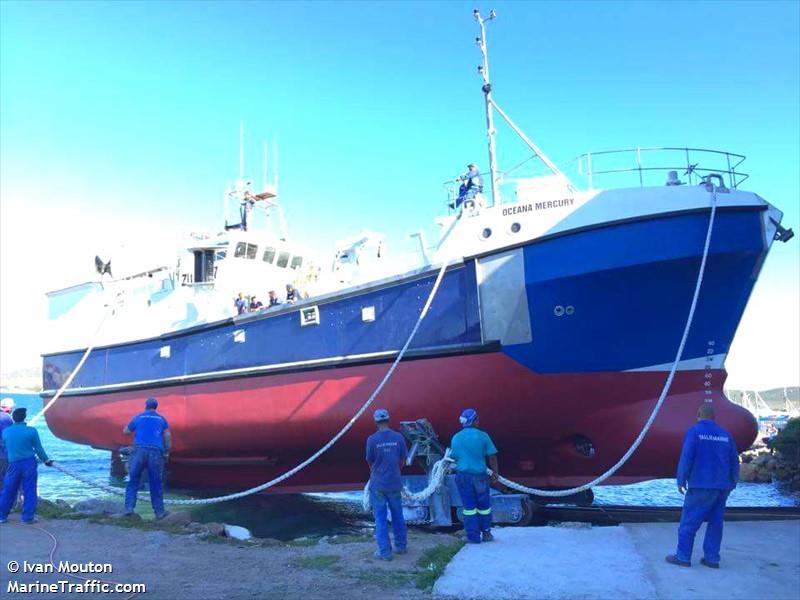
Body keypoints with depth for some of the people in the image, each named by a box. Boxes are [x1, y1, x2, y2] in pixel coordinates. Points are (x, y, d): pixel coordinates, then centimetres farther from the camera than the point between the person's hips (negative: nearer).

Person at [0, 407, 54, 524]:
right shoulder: (31, 431, -9)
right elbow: (38, 449, -4)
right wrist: (46, 460, 11)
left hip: (13, 464, 3)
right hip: (29, 463, -3)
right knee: (29, 491, 5)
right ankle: (28, 517, 7)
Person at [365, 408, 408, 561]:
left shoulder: (372, 439, -12)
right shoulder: (398, 437, -5)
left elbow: (370, 463, -2)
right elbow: (402, 461, 3)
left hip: (377, 485, -2)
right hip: (395, 483, 2)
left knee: (381, 518, 6)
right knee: (397, 515, 17)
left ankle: (385, 552, 10)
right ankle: (401, 546, 28)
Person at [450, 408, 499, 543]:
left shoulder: (455, 438, 2)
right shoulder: (482, 436, -7)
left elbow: (453, 458, 9)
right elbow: (492, 457, -6)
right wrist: (495, 473, 6)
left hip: (462, 475, 2)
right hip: (479, 475, -2)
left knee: (469, 507, 9)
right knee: (484, 506, 15)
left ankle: (473, 537, 11)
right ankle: (486, 533, 25)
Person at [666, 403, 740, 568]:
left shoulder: (694, 432, -6)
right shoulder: (725, 434, 10)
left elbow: (686, 458, -12)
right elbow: (734, 462, 12)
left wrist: (681, 481, -5)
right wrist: (732, 483, 21)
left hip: (701, 486, -6)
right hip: (722, 486, 6)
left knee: (689, 521, 0)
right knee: (715, 522, 11)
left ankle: (683, 556, 2)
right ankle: (712, 558, 13)